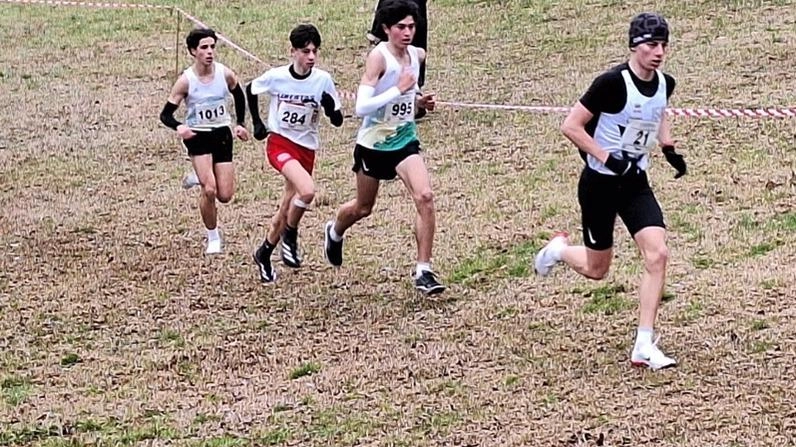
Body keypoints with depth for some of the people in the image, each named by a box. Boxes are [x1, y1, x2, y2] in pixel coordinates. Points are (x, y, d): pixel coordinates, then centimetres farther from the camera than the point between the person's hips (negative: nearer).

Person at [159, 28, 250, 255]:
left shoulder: (226, 74, -8)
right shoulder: (186, 81, -15)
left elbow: (239, 96, 15)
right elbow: (166, 114, -12)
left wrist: (240, 123, 8)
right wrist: (179, 127, -32)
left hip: (222, 134, 3)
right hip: (197, 136, -3)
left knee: (225, 196, 0)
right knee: (209, 190, -19)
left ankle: (202, 177, 35)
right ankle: (213, 238, 2)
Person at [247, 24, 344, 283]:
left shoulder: (323, 80, -9)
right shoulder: (276, 77, -11)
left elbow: (337, 121, -5)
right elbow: (250, 90, 10)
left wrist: (331, 107, -26)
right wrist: (257, 123, 8)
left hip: (306, 148, 3)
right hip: (279, 143, -3)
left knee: (286, 209, 11)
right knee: (307, 190, -29)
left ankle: (264, 254, 35)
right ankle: (290, 236, -4)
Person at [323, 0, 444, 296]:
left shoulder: (418, 55, -1)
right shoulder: (379, 57, -21)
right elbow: (361, 106, -30)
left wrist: (420, 100, 2)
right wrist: (398, 90, -33)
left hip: (405, 141, 4)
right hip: (373, 144, -4)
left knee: (425, 197, -18)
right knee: (363, 208, 16)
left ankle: (423, 271, -11)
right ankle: (335, 232, 52)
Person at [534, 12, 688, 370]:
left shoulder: (665, 84, -2)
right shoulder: (612, 82, -22)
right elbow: (571, 126, -18)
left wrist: (669, 148, 6)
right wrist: (608, 157, -25)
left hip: (635, 183, 5)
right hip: (600, 183, -5)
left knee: (657, 254, -14)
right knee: (597, 270, 7)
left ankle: (644, 346, -8)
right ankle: (558, 249, 43)